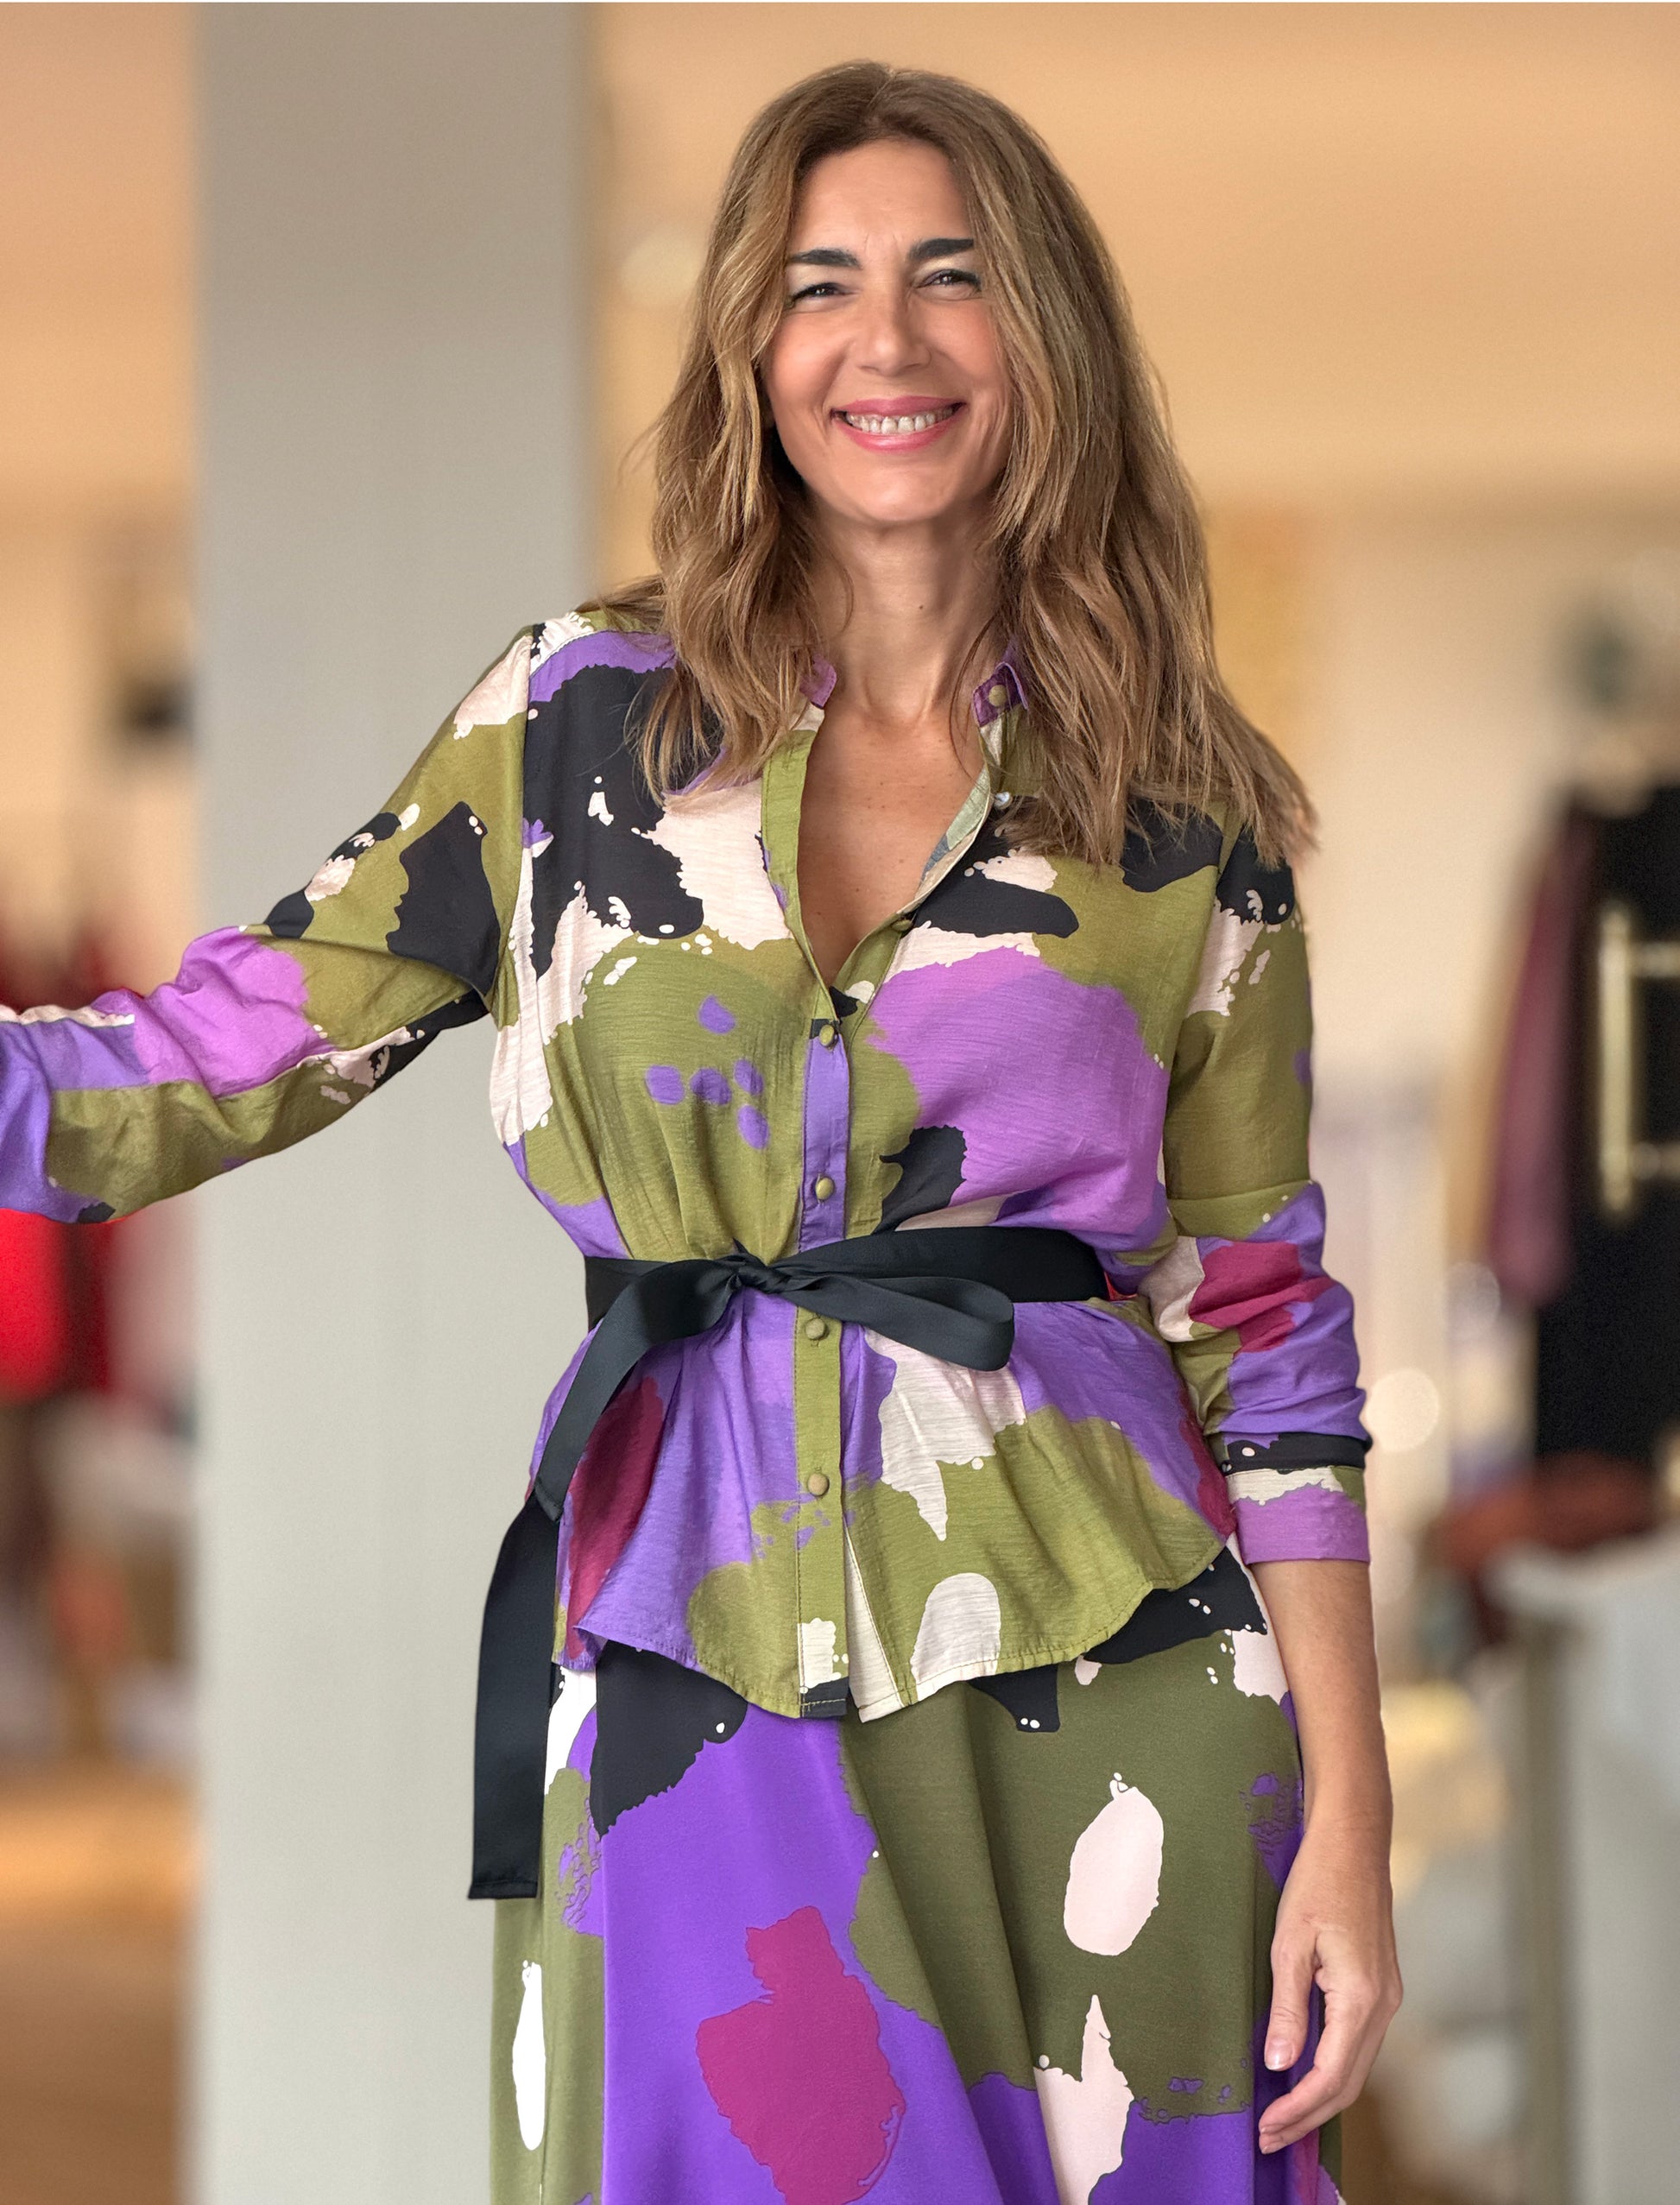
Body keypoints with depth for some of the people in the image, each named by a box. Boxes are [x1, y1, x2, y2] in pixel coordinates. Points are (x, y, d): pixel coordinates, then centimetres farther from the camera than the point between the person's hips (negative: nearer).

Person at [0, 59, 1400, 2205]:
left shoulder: (1183, 820, 4)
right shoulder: (585, 720, 5)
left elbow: (1260, 1331, 4)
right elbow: (221, 1062, 5)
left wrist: (1347, 1822, -1)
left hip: (1102, 1706, 0)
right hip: (691, 1714, 0)